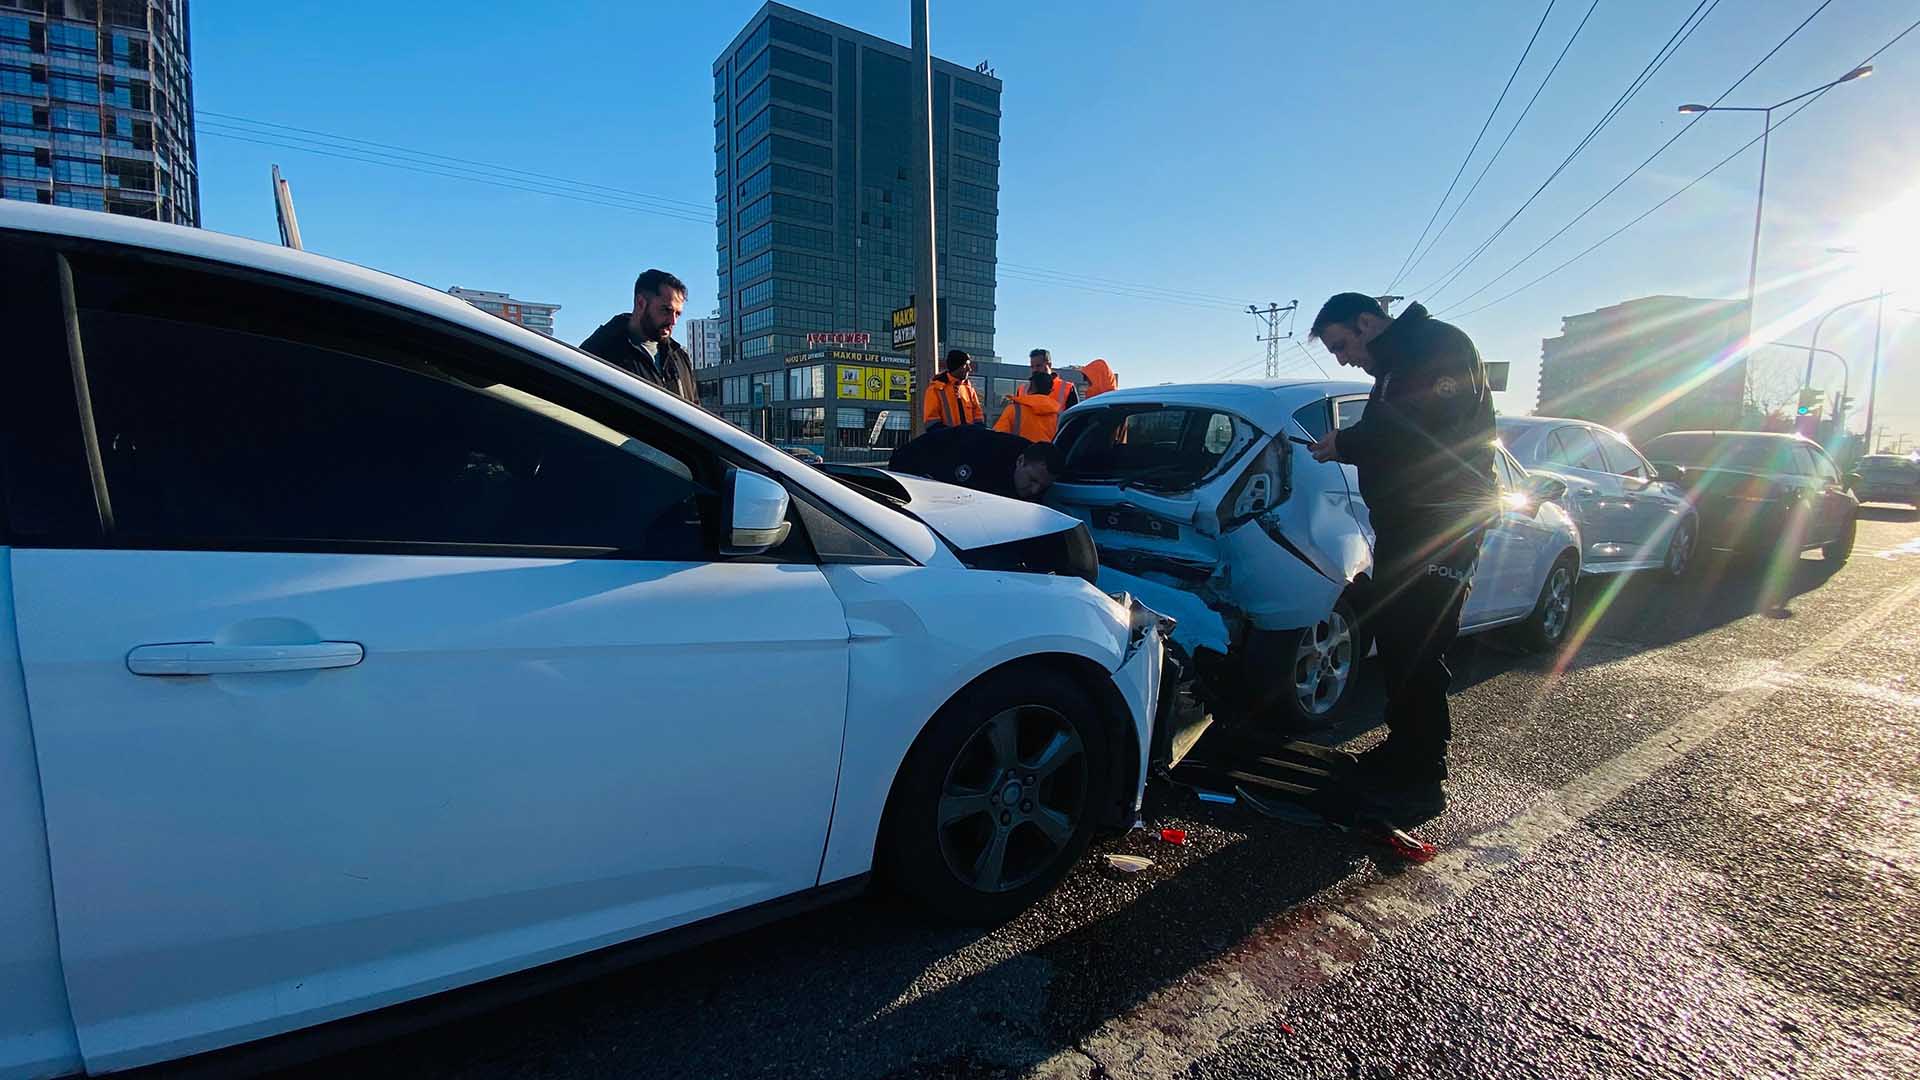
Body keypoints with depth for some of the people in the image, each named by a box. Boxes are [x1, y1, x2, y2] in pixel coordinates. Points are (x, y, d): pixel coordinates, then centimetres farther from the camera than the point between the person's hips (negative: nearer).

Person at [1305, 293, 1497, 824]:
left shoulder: (1439, 342, -7)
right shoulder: (1395, 365, 23)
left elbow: (1441, 422, -22)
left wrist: (1349, 442, -16)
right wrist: (1346, 446, 2)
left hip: (1444, 522, -10)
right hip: (1405, 523, 10)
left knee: (1417, 649, -9)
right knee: (1392, 637, 13)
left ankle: (1423, 779, 1)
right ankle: (1404, 747, 26)